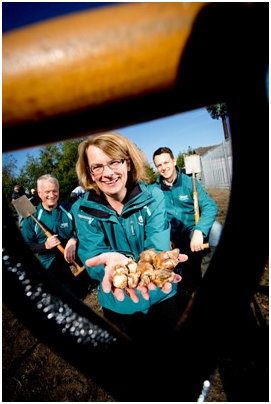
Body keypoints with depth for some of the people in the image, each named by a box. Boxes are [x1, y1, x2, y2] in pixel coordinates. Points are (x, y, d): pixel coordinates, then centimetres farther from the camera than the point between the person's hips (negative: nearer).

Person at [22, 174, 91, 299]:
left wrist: (74, 240, -25)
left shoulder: (69, 208, -8)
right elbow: (26, 246, -5)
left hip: (74, 253, 1)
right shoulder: (31, 217, -8)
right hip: (52, 261, 0)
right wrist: (45, 245, -23)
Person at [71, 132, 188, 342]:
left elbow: (158, 244, -23)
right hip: (119, 304, 1)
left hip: (161, 295, 0)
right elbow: (92, 256, -22)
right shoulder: (82, 210, -14)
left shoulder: (153, 196, -15)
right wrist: (116, 260, -45)